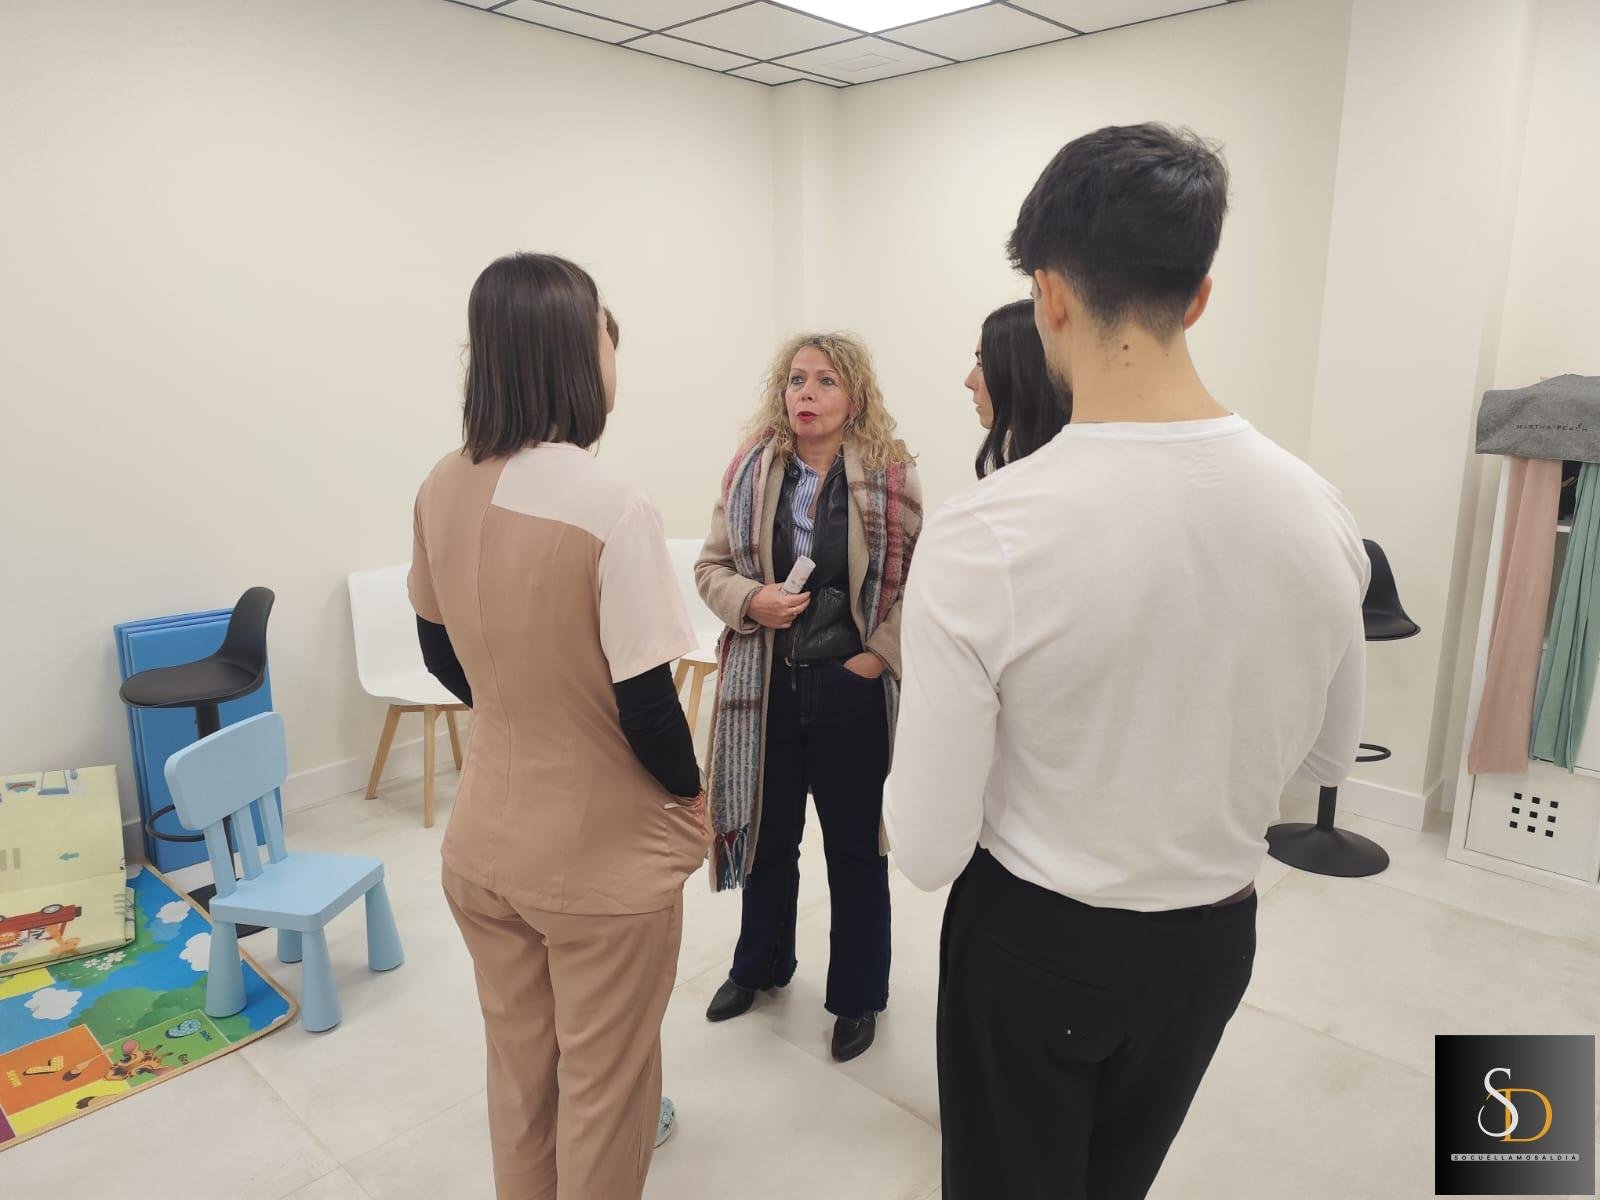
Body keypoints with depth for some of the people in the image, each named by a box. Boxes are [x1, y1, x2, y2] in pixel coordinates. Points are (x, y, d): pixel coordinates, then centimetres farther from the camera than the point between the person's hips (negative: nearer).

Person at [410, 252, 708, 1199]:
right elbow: (646, 702, -21)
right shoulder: (609, 503, -24)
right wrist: (692, 791, -2)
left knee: (517, 1073, 25)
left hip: (484, 842, 6)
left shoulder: (443, 490, -4)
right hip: (602, 858, -6)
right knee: (604, 1086, 17)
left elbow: (441, 652, 7)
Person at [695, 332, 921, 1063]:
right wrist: (751, 601, -13)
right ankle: (761, 965, 45)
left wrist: (880, 655, -12)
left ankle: (857, 995, 33)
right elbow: (711, 567, 6)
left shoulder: (891, 476, -7)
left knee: (855, 846, 12)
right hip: (765, 683, 3)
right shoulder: (749, 471, 1)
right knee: (767, 833, 20)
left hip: (853, 687, -3)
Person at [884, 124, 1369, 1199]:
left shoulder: (980, 536, -27)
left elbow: (930, 852, -21)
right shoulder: (1318, 513, -12)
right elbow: (1330, 757, 5)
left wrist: (901, 801, 0)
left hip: (1033, 945, -4)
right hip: (1214, 940, 4)